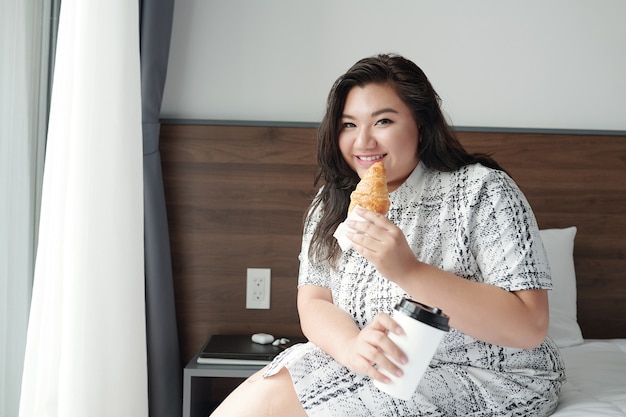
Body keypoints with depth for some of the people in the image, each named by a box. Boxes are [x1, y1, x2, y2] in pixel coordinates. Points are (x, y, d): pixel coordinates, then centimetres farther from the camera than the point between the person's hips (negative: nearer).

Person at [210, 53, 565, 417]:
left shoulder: (483, 191, -13)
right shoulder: (335, 199, 4)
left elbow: (530, 327, -20)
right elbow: (314, 302, -1)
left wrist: (408, 271, -29)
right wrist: (352, 346, -25)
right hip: (373, 372, 5)